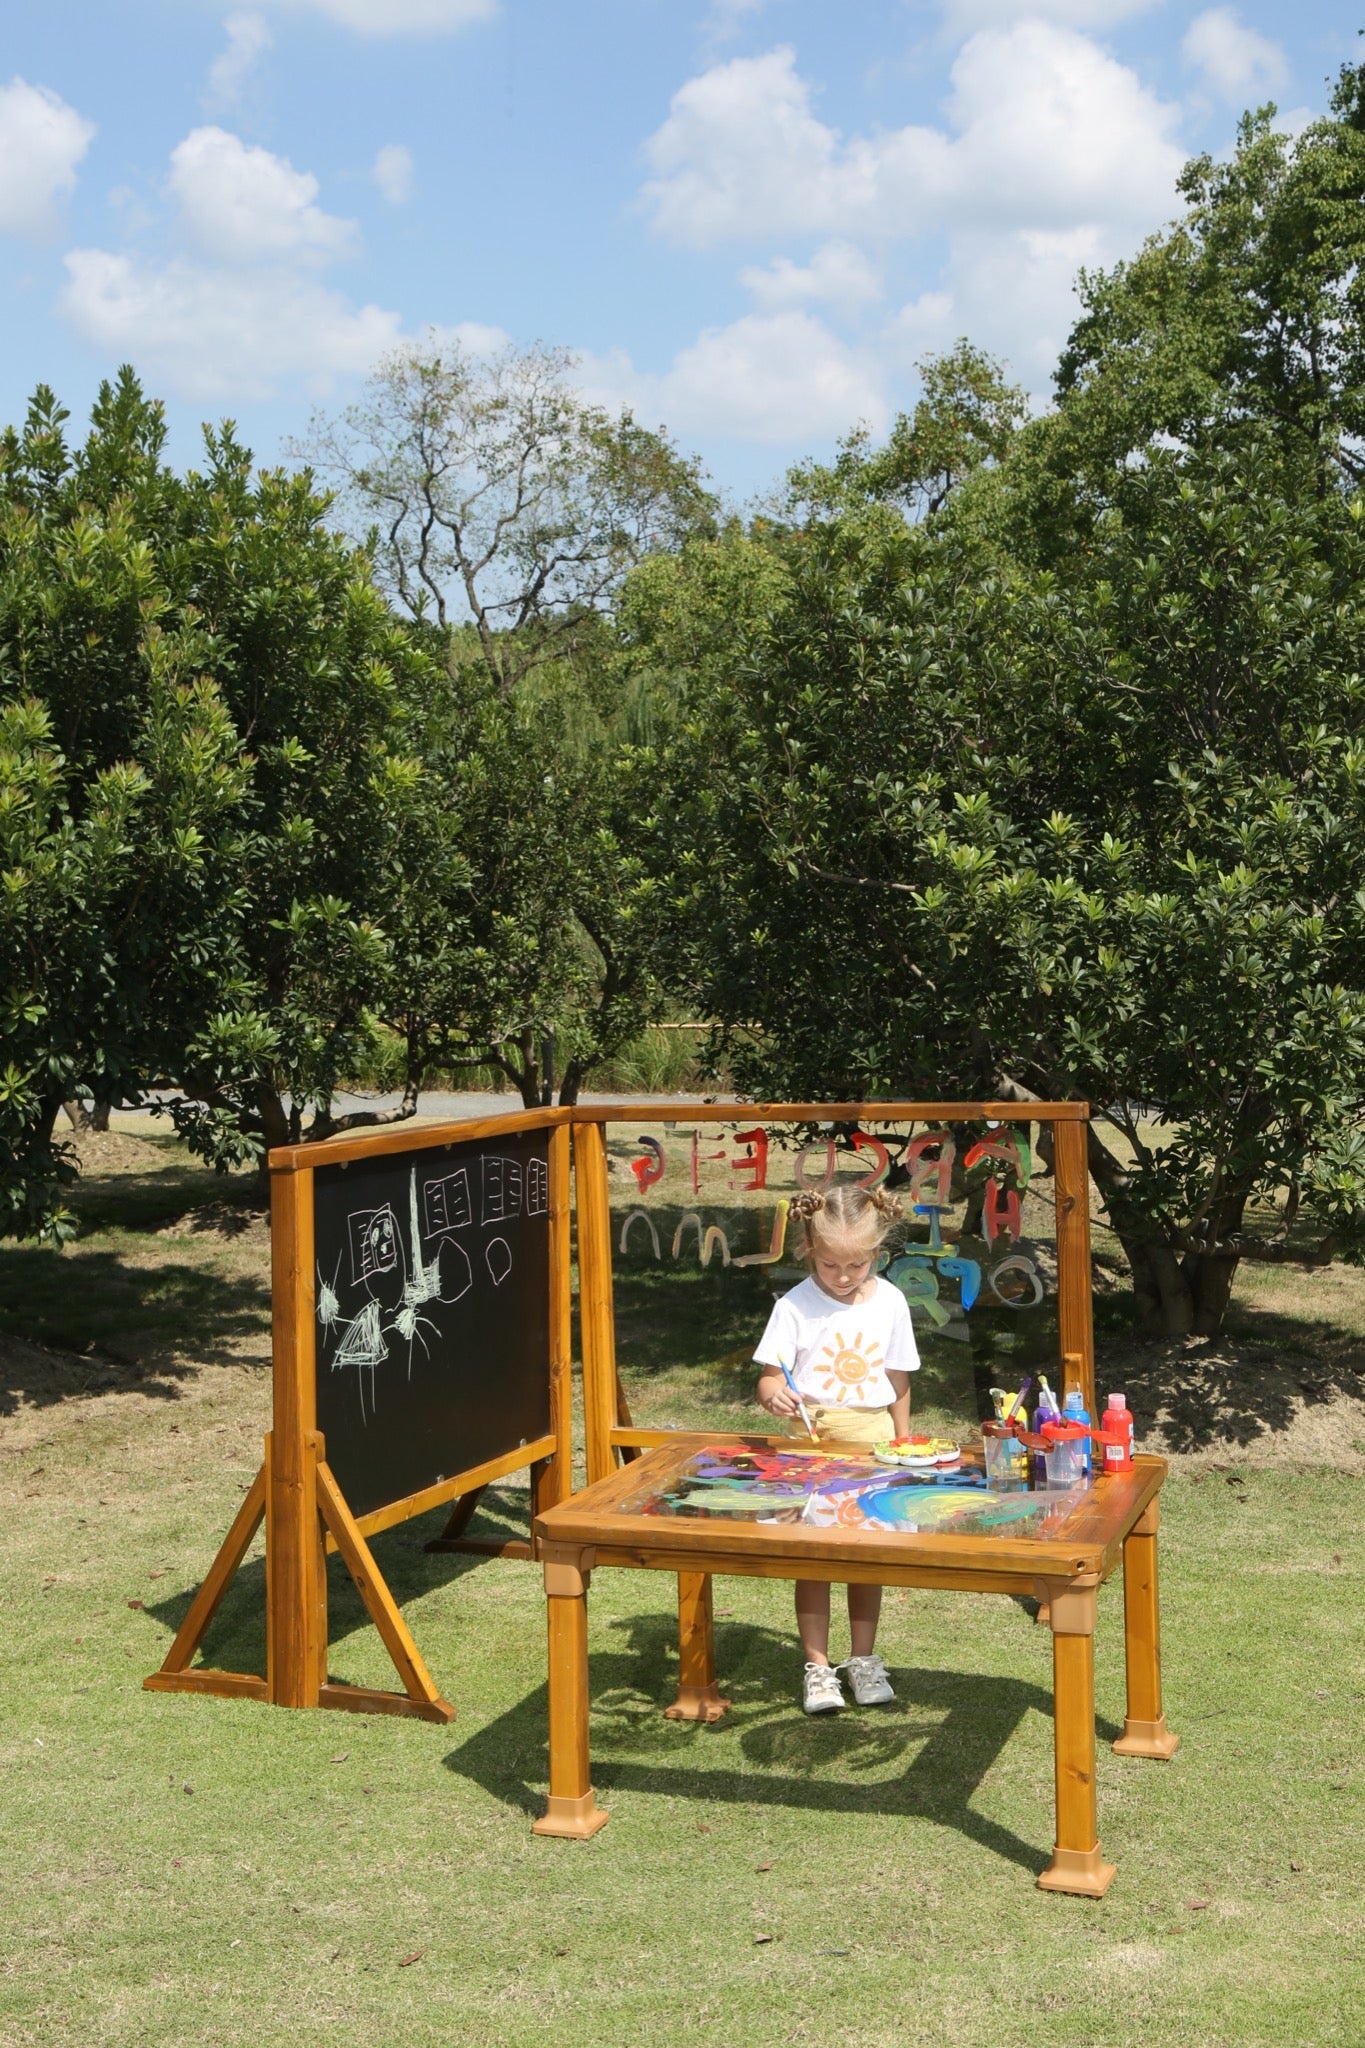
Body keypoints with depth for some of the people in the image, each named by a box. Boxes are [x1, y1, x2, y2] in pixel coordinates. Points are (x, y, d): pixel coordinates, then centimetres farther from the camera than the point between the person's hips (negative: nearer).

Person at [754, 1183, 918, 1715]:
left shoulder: (889, 1302, 1)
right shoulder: (795, 1306, -8)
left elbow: (898, 1383, 9)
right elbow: (770, 1378, -9)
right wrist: (774, 1395, -32)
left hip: (872, 1437, 2)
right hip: (812, 1436, -2)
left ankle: (863, 1658, 24)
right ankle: (817, 1665, 12)